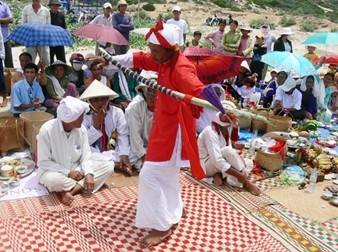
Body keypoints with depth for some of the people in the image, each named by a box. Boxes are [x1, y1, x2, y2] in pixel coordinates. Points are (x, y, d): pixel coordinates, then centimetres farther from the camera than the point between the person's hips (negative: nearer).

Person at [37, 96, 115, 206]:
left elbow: (85, 156, -4)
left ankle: (70, 190, -21)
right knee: (52, 179, -41)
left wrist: (89, 174, -22)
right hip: (54, 171, -5)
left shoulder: (81, 129, -9)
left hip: (76, 169, 5)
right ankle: (82, 185, -12)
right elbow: (44, 162, -17)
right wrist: (68, 173, -22)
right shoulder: (47, 130, -20)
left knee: (109, 166, -14)